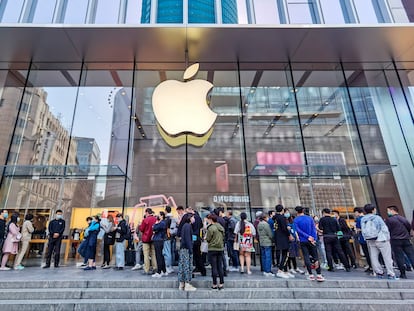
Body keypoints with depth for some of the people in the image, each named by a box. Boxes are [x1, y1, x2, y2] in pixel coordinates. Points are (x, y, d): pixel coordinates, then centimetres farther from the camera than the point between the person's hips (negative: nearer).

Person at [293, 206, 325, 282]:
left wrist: (307, 237, -12)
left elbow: (298, 230, -12)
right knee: (315, 257, 6)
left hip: (303, 241, -1)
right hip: (311, 241, 1)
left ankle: (311, 275, 6)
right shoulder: (309, 218, 4)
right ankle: (319, 275, 4)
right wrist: (314, 239, -8)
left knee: (306, 257, 4)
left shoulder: (295, 220, -2)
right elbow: (314, 229, -3)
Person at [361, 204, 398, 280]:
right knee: (387, 258, 3)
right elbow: (384, 228, -8)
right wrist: (387, 238, 2)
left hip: (370, 241, 4)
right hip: (381, 240, -4)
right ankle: (391, 274, 6)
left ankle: (379, 273, 14)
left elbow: (363, 231, 7)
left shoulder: (362, 220, 4)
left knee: (374, 257, 9)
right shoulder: (377, 218, -9)